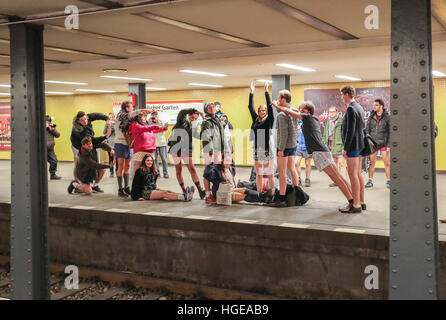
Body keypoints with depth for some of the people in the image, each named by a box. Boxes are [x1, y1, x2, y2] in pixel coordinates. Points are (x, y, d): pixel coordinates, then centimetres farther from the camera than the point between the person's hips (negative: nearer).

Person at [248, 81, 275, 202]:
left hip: (268, 150, -4)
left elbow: (270, 106, -6)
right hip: (257, 150, 4)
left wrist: (266, 91, -6)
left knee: (270, 174, 0)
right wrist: (251, 92, 11)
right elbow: (250, 107, 12)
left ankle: (271, 195, 5)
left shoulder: (269, 120, 2)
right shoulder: (255, 120, 12)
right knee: (259, 174, 8)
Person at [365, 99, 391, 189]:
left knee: (387, 162, -1)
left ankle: (388, 181, 8)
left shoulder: (387, 117, -2)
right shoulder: (371, 117, 7)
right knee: (371, 162, 3)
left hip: (384, 143, -3)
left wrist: (389, 145, -8)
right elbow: (367, 130, 10)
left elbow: (390, 132, -3)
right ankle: (370, 181, 9)